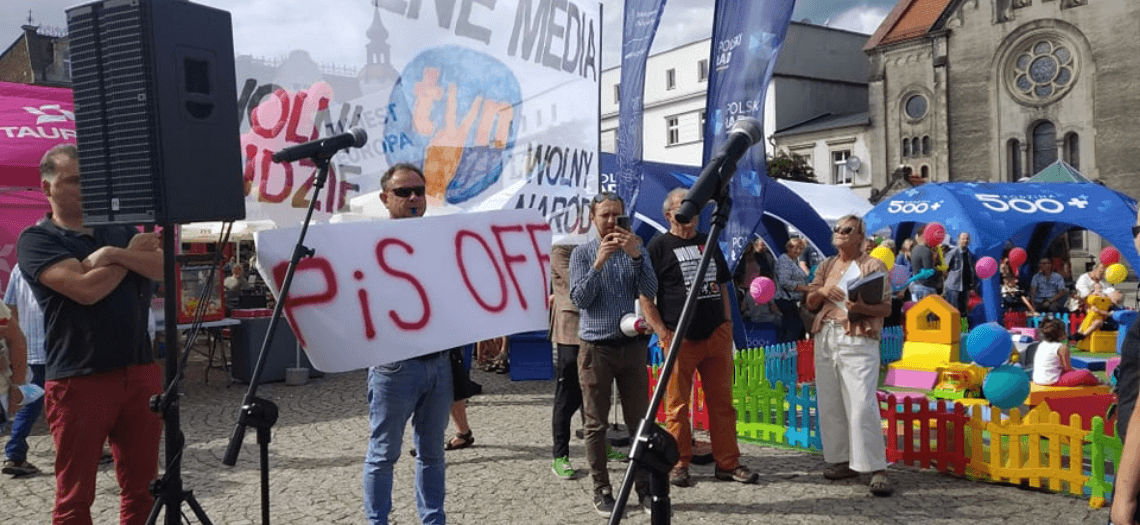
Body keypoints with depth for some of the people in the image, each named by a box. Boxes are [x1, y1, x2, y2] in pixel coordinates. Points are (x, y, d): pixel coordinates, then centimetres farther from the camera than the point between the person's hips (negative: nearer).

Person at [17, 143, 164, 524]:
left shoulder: (119, 230, 15)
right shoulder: (36, 239, -1)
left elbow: (163, 269, -1)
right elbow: (86, 289, -16)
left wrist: (114, 253, -15)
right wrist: (132, 256, -3)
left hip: (141, 373, 5)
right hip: (79, 380, -4)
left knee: (141, 489, 9)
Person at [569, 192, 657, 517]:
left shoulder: (635, 250, 8)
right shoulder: (582, 254, 3)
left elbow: (650, 292, -5)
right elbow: (580, 299, -8)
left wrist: (636, 256, -18)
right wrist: (598, 263, -19)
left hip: (632, 345, 2)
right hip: (596, 348, -2)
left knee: (639, 421, 4)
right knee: (596, 425, 3)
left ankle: (644, 487, 13)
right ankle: (602, 491, 12)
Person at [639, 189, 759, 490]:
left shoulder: (709, 243, 18)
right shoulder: (659, 247, 1)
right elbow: (645, 296, -4)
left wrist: (727, 325, 12)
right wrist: (663, 333, -12)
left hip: (716, 335, 5)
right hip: (679, 339, -5)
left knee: (722, 402, 8)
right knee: (677, 404, 1)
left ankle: (728, 463, 16)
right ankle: (679, 464, 13)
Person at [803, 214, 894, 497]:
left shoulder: (873, 265, 2)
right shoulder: (826, 266, 17)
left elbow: (886, 308, -3)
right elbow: (810, 303, 14)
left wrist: (862, 307, -22)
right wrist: (822, 291, -7)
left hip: (858, 340, -6)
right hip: (826, 338, 6)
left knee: (862, 405, -12)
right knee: (830, 404, 6)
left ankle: (877, 469, -8)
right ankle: (842, 460, 16)